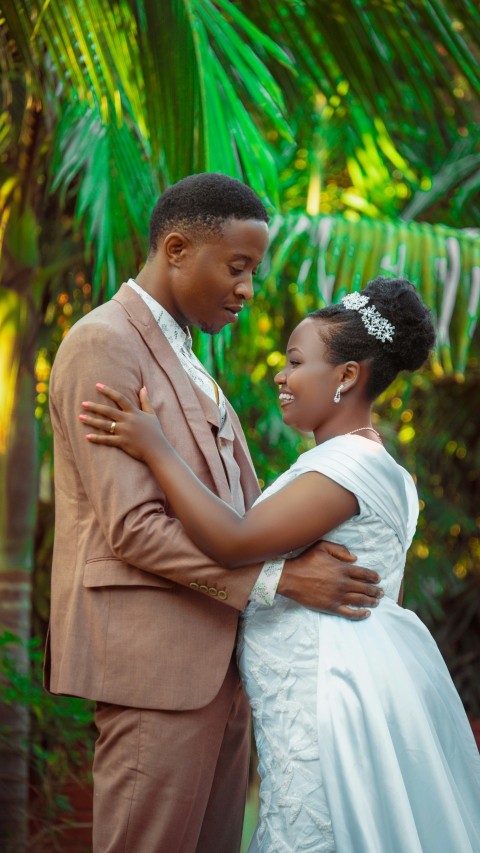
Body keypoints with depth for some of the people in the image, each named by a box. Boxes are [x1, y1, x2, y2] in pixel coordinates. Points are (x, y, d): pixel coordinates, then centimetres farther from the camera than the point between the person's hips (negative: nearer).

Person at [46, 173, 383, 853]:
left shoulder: (185, 357, 20)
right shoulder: (103, 345, -10)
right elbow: (132, 526, -18)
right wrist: (279, 577, -20)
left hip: (218, 659, 9)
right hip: (155, 659, -9)